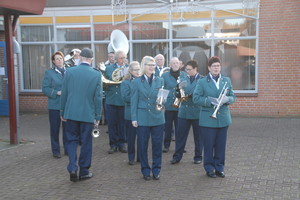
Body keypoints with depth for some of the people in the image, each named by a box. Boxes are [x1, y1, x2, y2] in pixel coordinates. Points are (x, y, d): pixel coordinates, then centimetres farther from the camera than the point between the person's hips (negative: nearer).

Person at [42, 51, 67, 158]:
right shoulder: (49, 72, 0)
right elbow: (44, 88, -6)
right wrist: (57, 92, -17)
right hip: (54, 105, -2)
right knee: (55, 129, 5)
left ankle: (67, 149, 22)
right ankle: (56, 151, 16)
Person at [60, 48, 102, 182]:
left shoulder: (70, 72, -3)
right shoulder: (96, 74, -7)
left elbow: (64, 93, 1)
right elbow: (98, 97, -5)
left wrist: (63, 112, 11)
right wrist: (97, 116, 4)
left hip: (71, 113, 1)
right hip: (88, 114, -1)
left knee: (72, 140, 14)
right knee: (86, 142, 10)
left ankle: (72, 168, 1)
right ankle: (84, 172, 19)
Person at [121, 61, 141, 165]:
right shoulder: (125, 83, -2)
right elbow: (125, 98, -13)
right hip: (131, 114, -3)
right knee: (131, 137, 6)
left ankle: (141, 157, 22)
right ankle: (131, 158, 19)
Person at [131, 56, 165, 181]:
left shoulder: (160, 81, 8)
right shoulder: (136, 82, 2)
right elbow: (134, 101, 2)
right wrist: (134, 118, -3)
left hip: (157, 117, 2)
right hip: (142, 118, -1)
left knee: (157, 144, 5)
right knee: (142, 145, 4)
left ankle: (156, 170, 18)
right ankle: (145, 171, 18)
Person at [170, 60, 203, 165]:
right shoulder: (184, 80, 11)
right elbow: (178, 95, 10)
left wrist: (190, 96, -19)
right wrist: (178, 91, -12)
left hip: (197, 112, -3)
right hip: (184, 112, 3)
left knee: (198, 136, 7)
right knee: (180, 135, 4)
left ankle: (198, 157, 20)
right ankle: (177, 156, 12)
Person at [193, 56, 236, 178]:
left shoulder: (227, 81, 11)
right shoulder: (202, 82, 0)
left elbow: (233, 97, 11)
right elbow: (196, 98, -8)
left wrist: (227, 99, -12)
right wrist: (211, 101, -19)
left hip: (223, 119, 3)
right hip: (208, 119, -3)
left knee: (221, 145, 8)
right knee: (209, 146, 4)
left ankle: (219, 168, 22)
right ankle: (209, 168, 18)